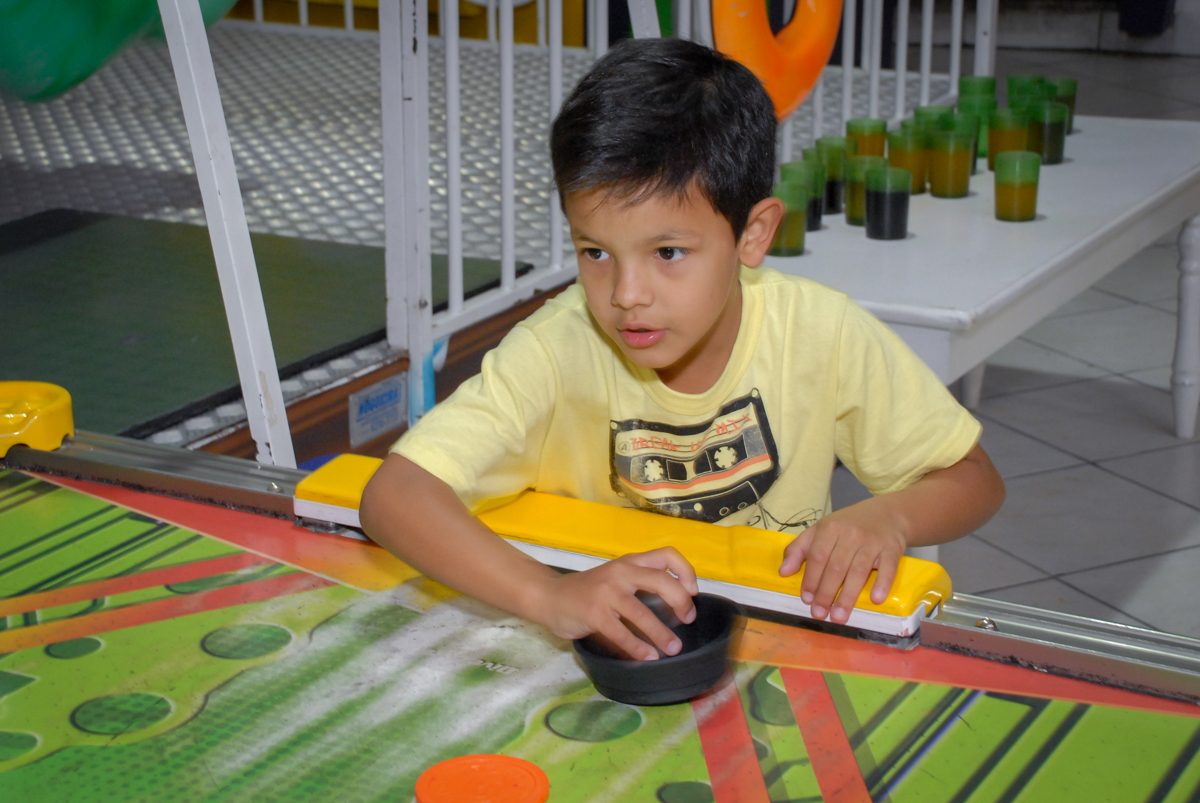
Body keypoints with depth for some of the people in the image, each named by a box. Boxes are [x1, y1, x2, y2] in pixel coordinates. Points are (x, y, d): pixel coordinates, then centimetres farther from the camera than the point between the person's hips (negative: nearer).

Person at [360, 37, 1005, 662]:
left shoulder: (824, 336, -15)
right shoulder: (558, 351, -20)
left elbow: (974, 479, -3)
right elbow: (391, 493, -30)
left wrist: (885, 517, -25)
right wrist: (551, 594, -45)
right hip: (613, 648, -1)